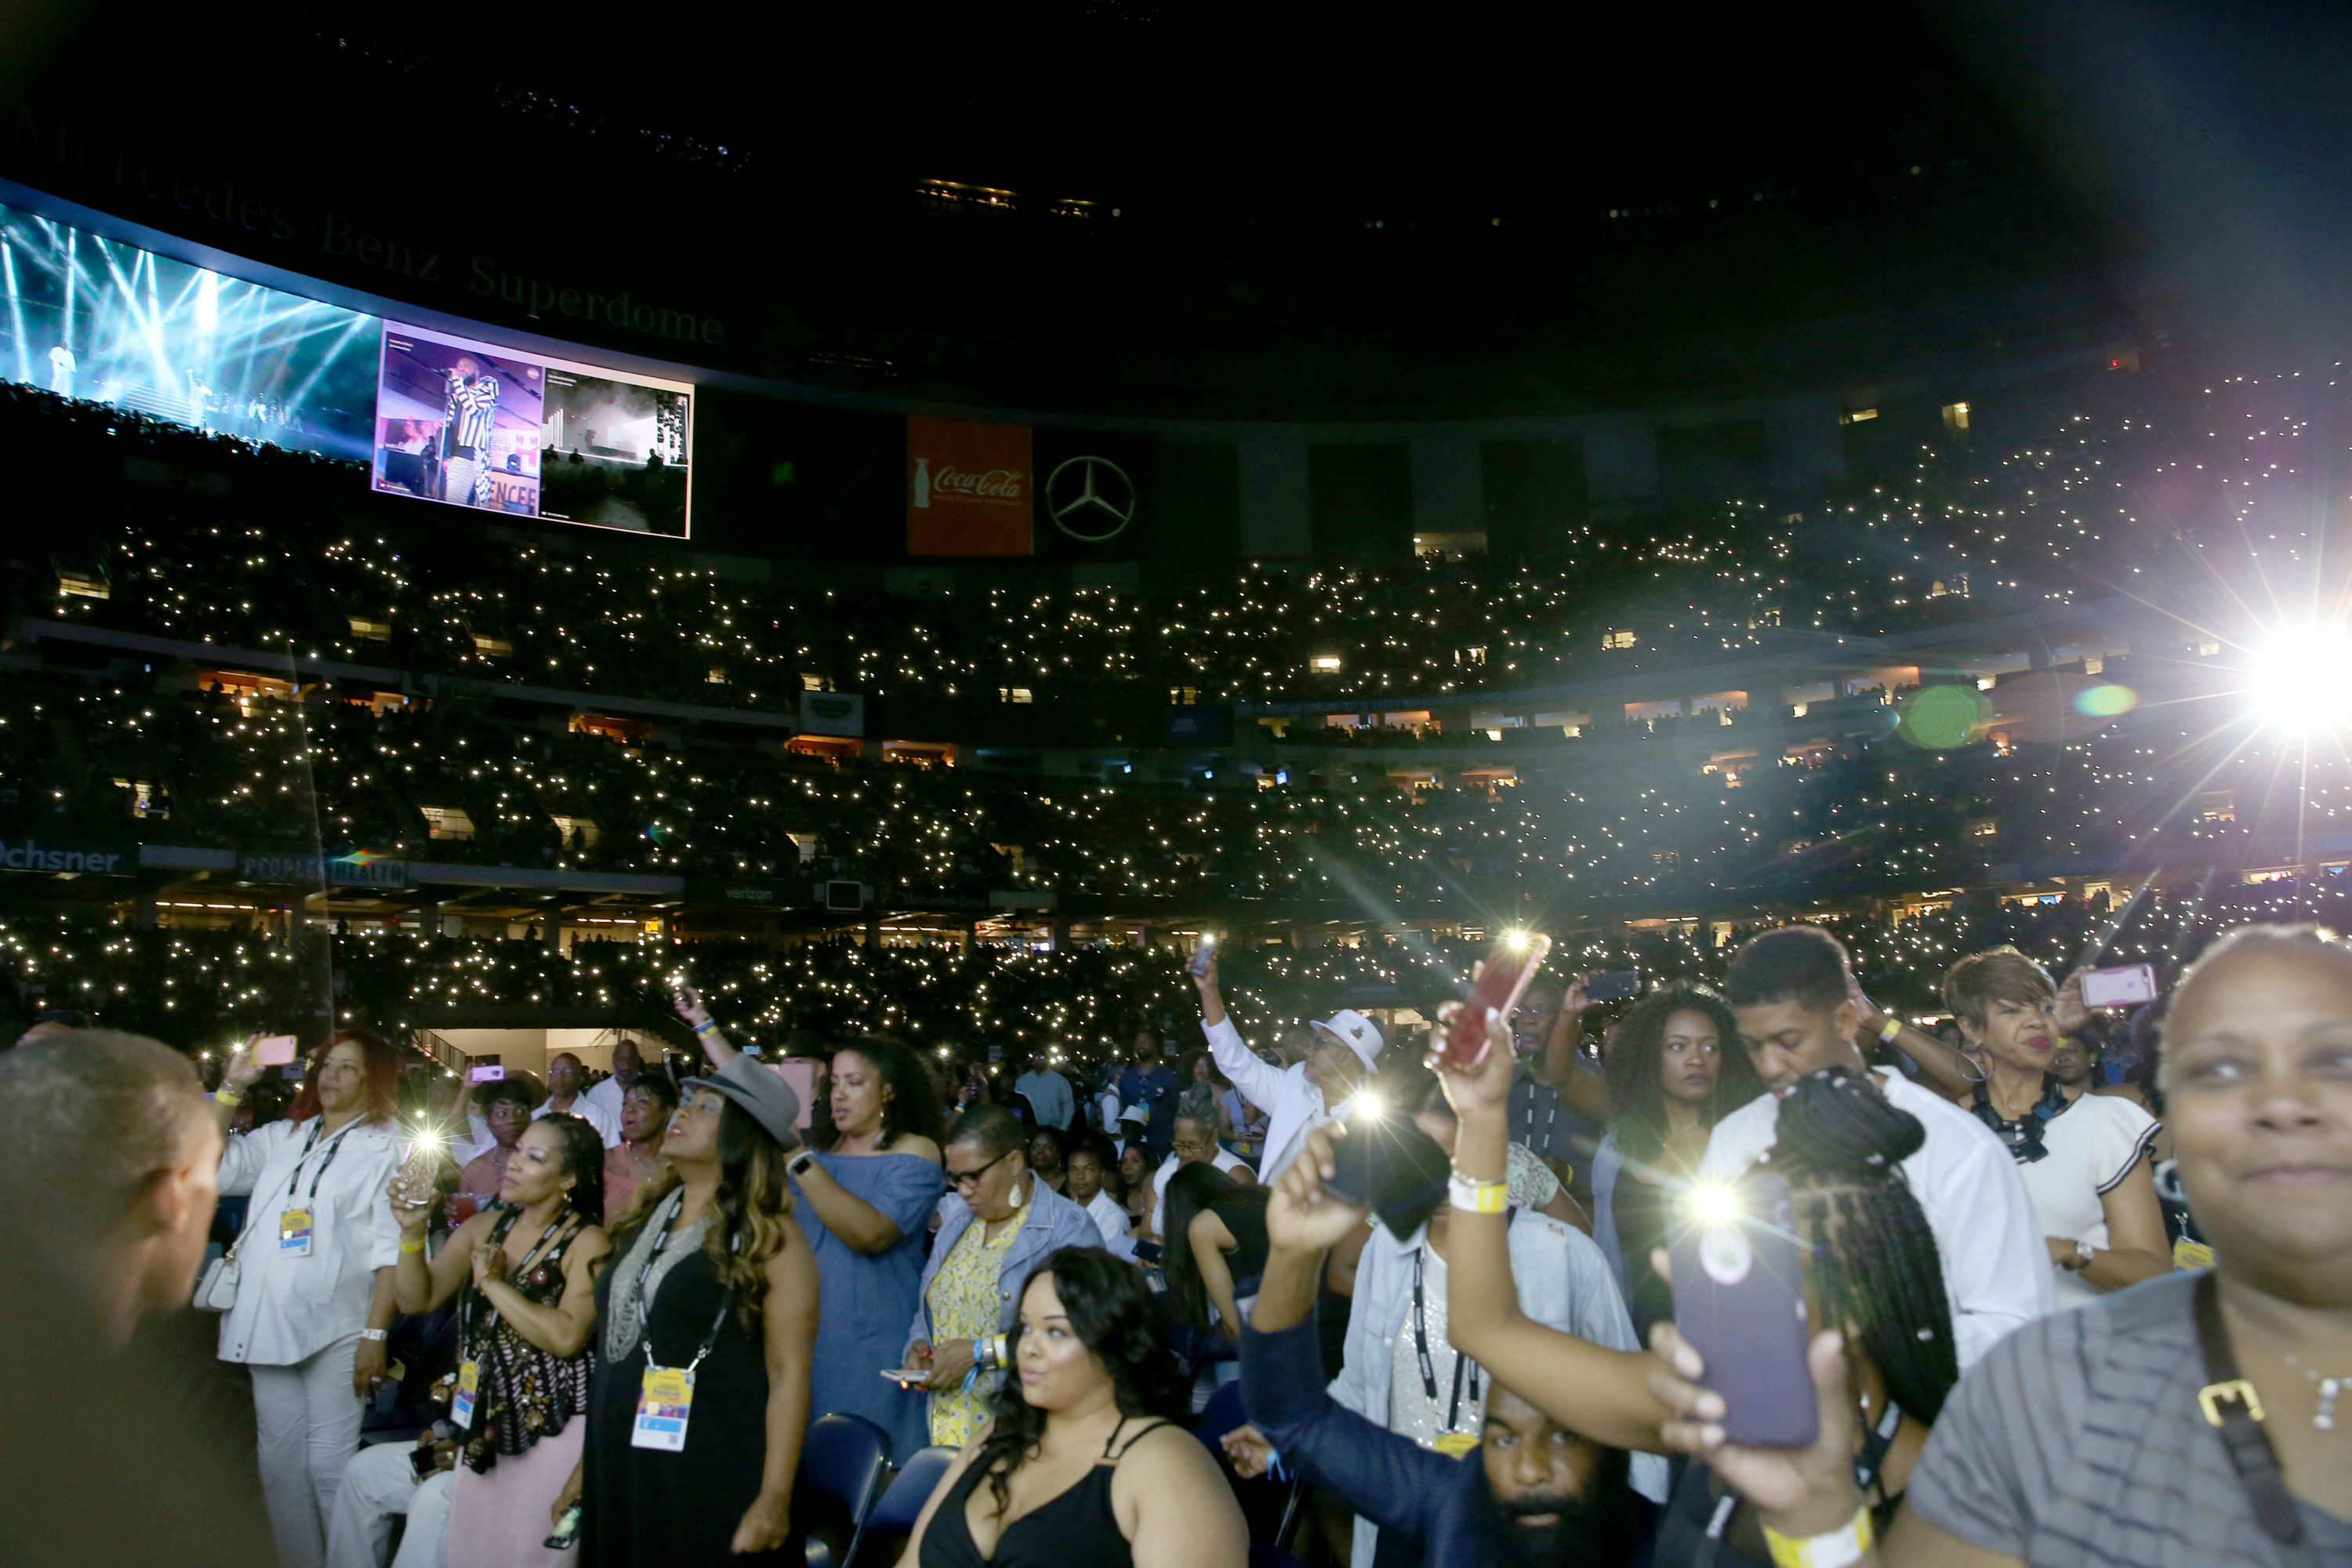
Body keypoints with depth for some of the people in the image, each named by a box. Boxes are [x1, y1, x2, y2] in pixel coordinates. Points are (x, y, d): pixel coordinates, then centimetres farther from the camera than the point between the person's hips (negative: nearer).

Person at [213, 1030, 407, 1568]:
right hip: (268, 1326, 5)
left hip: (334, 1330, -5)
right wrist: (232, 1088, 3)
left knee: (329, 1465, -4)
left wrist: (375, 1333, -14)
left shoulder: (388, 1148, 1)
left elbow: (392, 1251, -6)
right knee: (279, 1463, 11)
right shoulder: (283, 1137, 16)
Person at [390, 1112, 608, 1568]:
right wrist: (413, 1230, -16)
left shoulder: (587, 1243, -13)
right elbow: (416, 1300, -1)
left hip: (551, 1433, -5)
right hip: (483, 1427, 6)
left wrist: (494, 1282, -16)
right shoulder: (483, 1229, 5)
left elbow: (567, 1337, -24)